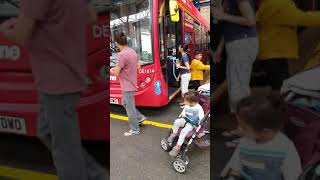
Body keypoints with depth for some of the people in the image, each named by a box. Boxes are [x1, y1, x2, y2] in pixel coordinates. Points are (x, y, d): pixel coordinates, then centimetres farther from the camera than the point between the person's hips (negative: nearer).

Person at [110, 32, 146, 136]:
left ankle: (135, 130, 18)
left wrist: (112, 70, 2)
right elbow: (137, 67, 17)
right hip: (131, 84, 9)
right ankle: (140, 117, 32)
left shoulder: (122, 54, -22)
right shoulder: (132, 51, 6)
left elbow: (116, 73, -20)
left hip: (127, 86, -9)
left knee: (130, 108, 4)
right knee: (125, 103, 26)